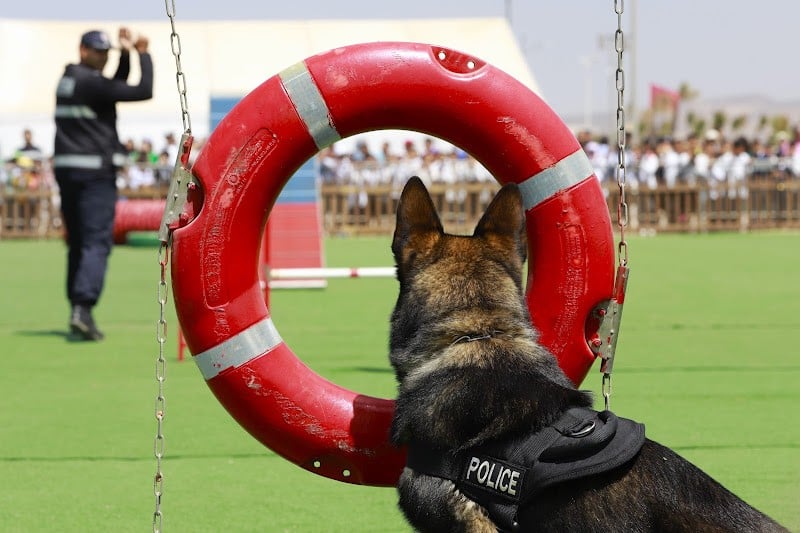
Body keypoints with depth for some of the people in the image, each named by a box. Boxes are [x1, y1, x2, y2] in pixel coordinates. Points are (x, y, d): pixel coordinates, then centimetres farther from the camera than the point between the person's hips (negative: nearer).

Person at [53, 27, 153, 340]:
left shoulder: (67, 80, 14)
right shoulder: (91, 82, -12)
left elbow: (115, 89, 24)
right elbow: (144, 92, -12)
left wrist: (126, 55, 13)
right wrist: (143, 55, 0)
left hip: (65, 169, 9)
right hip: (95, 171, -9)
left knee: (77, 242, 14)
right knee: (97, 242, -12)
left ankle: (78, 311, 15)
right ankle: (83, 308, -25)